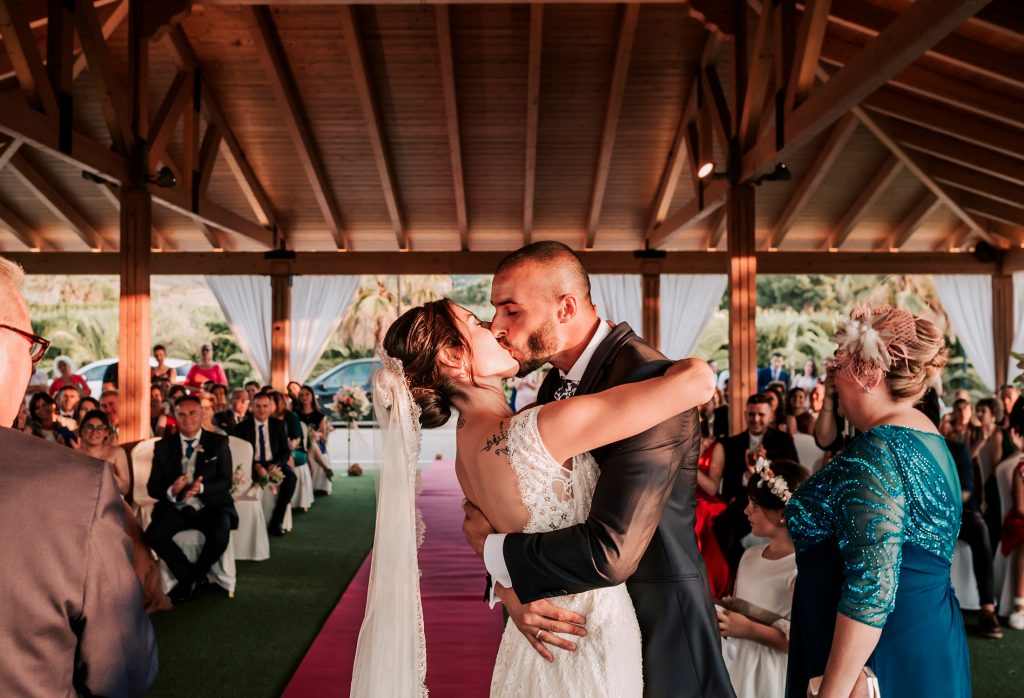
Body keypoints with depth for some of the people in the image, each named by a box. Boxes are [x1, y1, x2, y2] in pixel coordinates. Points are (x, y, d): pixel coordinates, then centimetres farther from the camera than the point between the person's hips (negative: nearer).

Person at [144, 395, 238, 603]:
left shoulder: (218, 443, 3)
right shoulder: (163, 446, 8)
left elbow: (225, 481, -5)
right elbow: (152, 486, 3)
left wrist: (201, 488, -25)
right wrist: (170, 491, -21)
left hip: (210, 506, -2)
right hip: (175, 507, 2)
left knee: (220, 536, -32)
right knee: (153, 534, -28)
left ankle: (189, 581, -2)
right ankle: (189, 577, -5)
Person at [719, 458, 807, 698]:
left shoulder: (801, 569, -18)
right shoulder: (750, 556, 5)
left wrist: (748, 629, -19)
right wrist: (723, 611, 0)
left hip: (770, 674, -6)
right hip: (736, 661, 7)